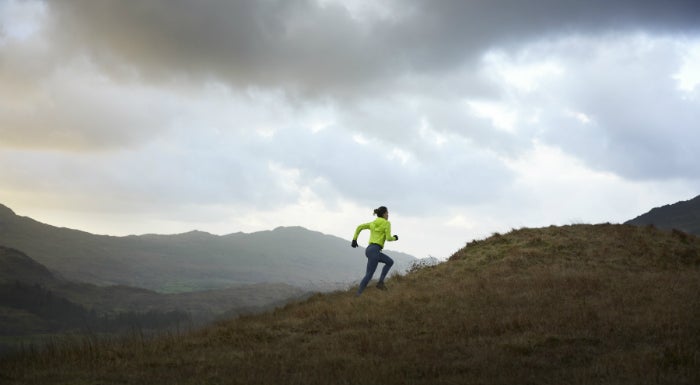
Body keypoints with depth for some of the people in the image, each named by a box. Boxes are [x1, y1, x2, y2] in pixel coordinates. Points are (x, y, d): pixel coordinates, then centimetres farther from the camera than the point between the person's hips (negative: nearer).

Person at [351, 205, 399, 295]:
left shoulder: (373, 223, 19)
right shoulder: (387, 223, -2)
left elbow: (359, 227, 11)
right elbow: (388, 238, -8)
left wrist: (354, 239, 10)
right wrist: (394, 238, 14)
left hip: (369, 249, 9)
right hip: (374, 251, -9)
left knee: (390, 262, 20)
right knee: (369, 275, -8)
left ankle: (380, 282, 10)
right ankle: (358, 296, -10)